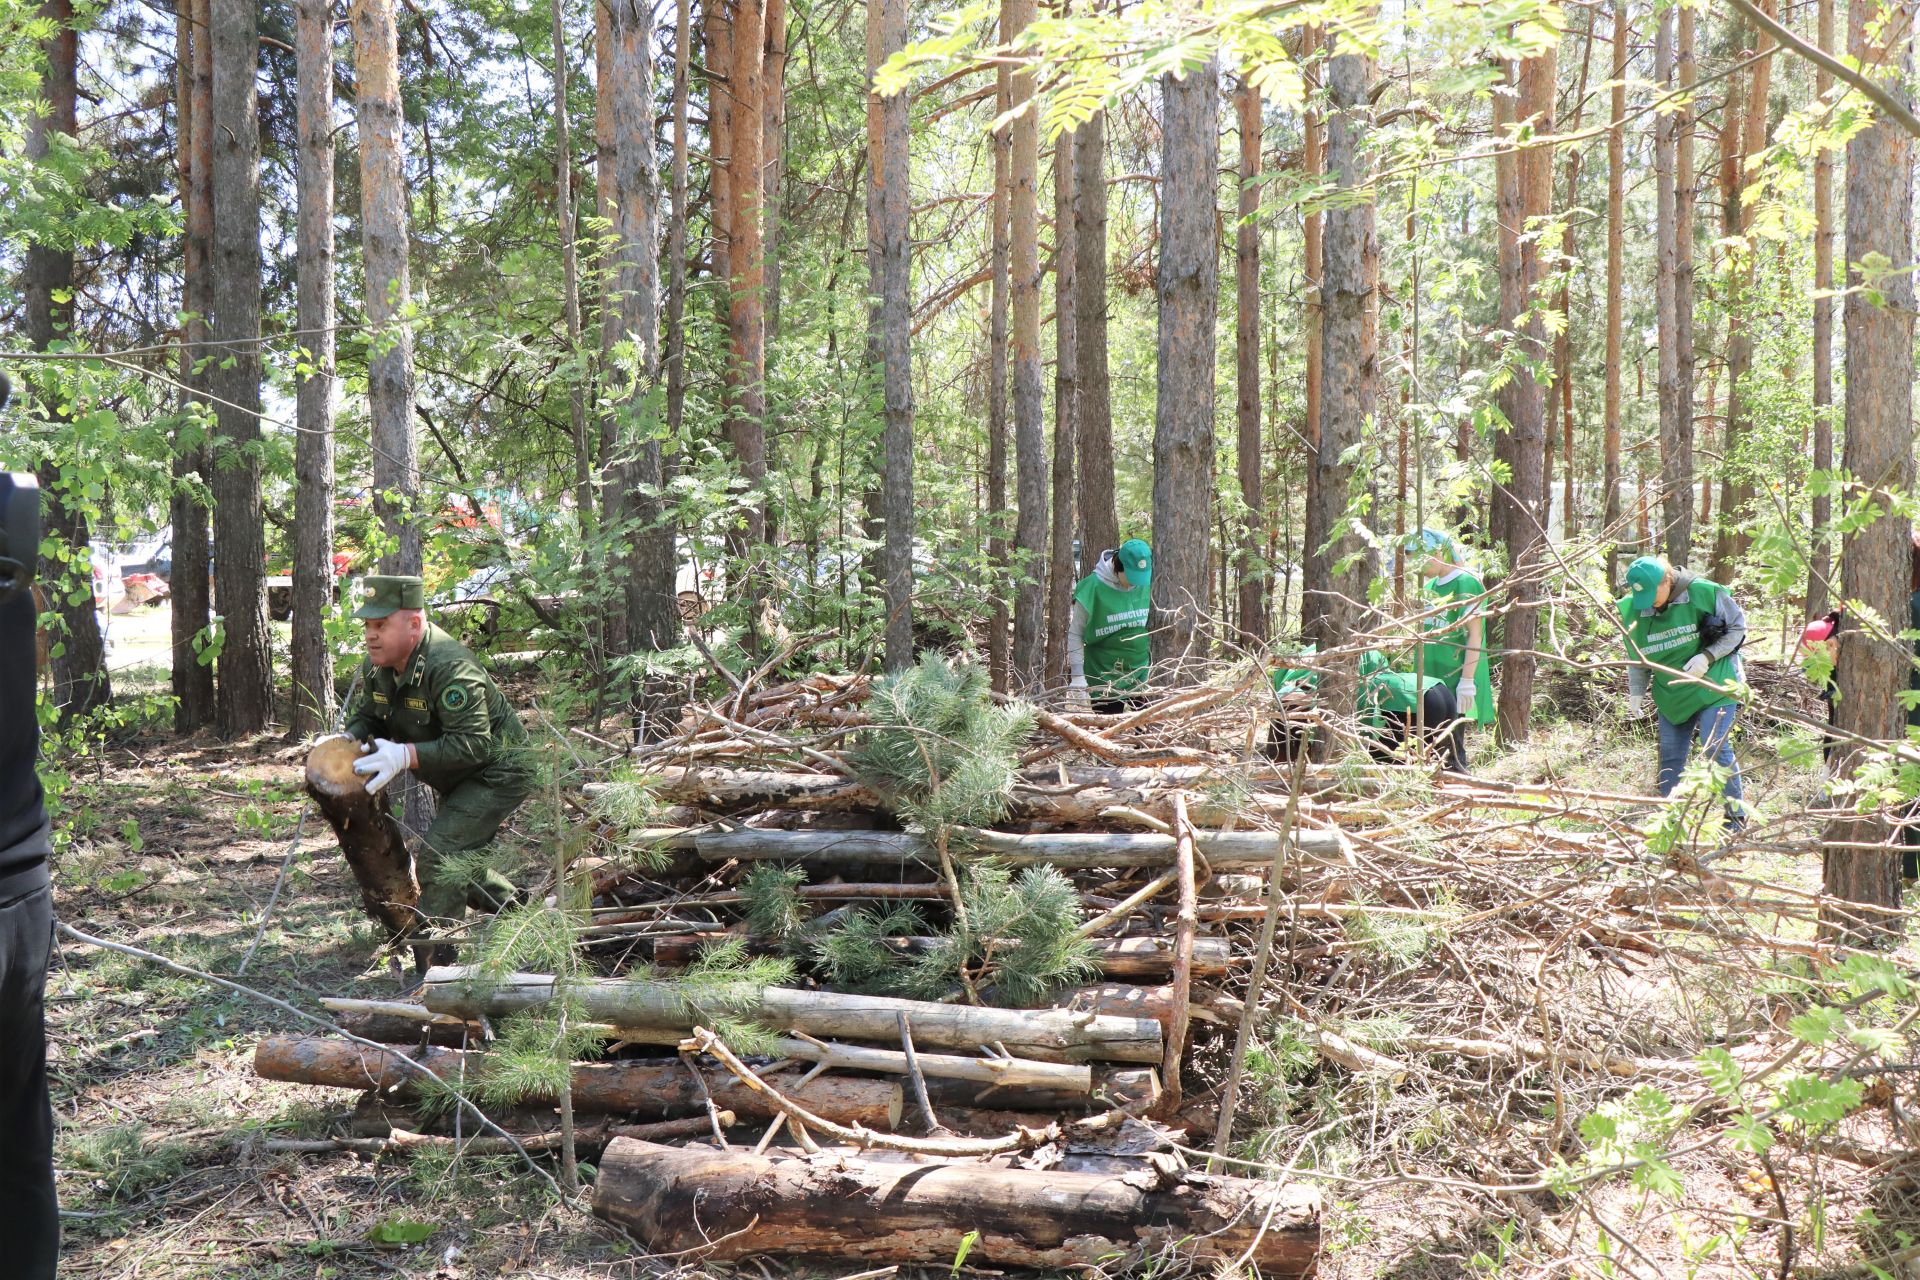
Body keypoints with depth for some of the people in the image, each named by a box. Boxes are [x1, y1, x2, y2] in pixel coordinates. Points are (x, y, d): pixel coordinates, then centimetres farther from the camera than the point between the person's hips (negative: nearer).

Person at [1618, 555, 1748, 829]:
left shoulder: (1703, 593, -16)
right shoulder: (1634, 610, -4)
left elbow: (1738, 629, -6)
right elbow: (1637, 658, 9)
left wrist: (1707, 657, -17)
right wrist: (1637, 692, 0)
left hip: (1714, 687, -4)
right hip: (1671, 695, 5)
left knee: (1716, 747, -14)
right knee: (1671, 756, 6)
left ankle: (1738, 815, -1)